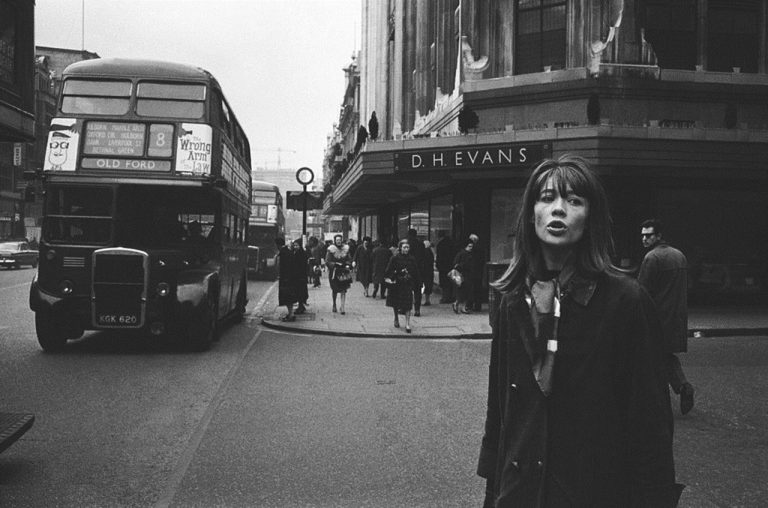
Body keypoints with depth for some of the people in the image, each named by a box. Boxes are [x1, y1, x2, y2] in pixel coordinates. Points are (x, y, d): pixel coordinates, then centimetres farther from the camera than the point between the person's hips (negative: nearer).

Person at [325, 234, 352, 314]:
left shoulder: (345, 249, 5)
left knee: (343, 290, -6)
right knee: (334, 290, 9)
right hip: (334, 272, -2)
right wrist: (335, 264, -23)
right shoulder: (331, 250, -6)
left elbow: (349, 260, 11)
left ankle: (342, 307, -2)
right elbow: (327, 262, -9)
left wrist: (348, 265, -8)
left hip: (344, 272, 2)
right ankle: (334, 304, 33)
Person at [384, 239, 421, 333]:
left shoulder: (412, 259, 2)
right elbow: (389, 269, -6)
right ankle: (396, 319, 38)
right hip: (396, 283, 0)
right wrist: (387, 278, -20)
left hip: (408, 284, 0)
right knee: (395, 304, 14)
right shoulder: (395, 258, -4)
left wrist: (417, 283, 6)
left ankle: (408, 324, -9)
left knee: (408, 304, -10)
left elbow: (416, 272, 7)